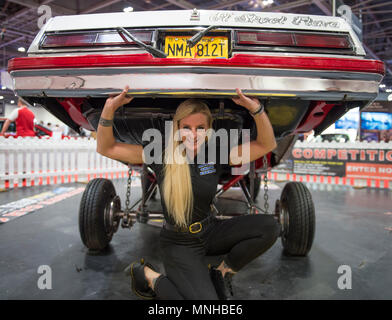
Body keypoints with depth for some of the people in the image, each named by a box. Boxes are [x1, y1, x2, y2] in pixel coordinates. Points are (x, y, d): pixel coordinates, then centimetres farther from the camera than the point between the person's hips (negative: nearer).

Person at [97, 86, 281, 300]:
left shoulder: (215, 157, -7)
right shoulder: (162, 156, -13)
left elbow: (267, 145, -10)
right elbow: (105, 148, -13)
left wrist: (256, 109, -25)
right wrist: (109, 109, -29)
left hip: (210, 232, 4)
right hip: (180, 244, -4)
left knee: (270, 227, -14)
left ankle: (221, 272, 4)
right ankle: (147, 274, 3)